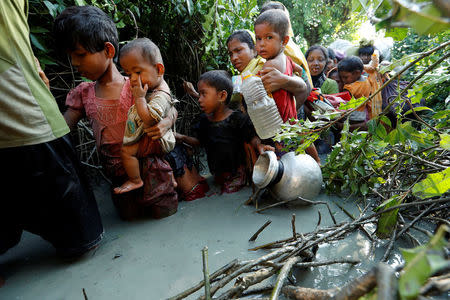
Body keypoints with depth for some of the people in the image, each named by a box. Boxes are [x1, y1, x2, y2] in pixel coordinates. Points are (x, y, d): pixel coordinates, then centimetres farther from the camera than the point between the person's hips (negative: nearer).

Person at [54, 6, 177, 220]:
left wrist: (166, 124, -29)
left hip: (147, 167, -5)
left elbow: (172, 110, -7)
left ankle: (173, 175, 32)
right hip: (117, 175, 5)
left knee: (164, 211, 7)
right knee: (129, 216, 17)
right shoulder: (83, 93, 0)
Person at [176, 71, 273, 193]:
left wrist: (259, 145, -33)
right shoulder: (204, 119, 0)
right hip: (216, 173, 5)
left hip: (235, 173, -5)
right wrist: (183, 138, -6)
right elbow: (198, 141, 9)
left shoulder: (237, 118, -16)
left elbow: (252, 137, -12)